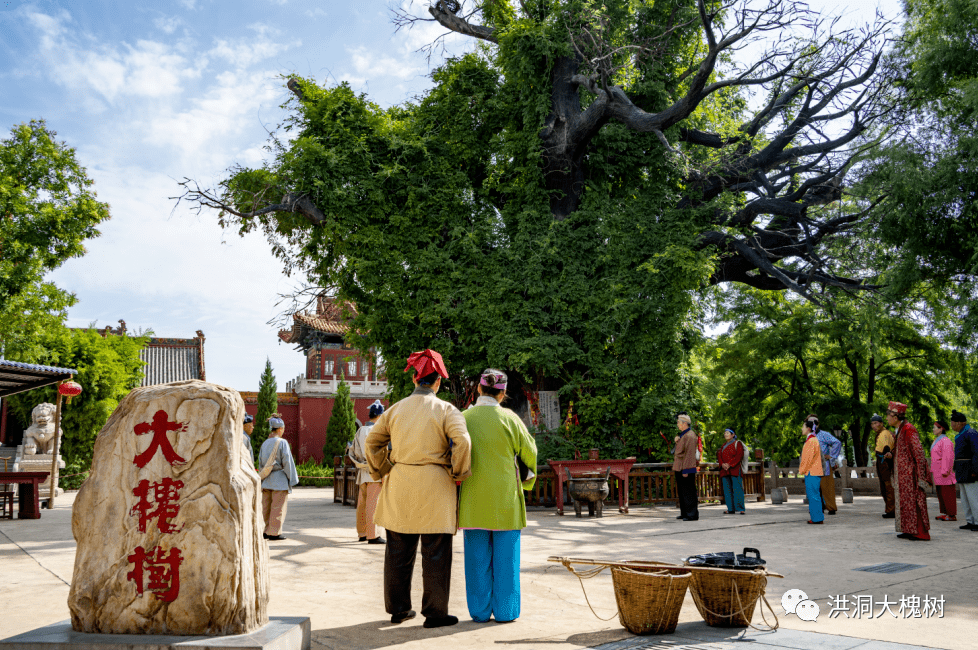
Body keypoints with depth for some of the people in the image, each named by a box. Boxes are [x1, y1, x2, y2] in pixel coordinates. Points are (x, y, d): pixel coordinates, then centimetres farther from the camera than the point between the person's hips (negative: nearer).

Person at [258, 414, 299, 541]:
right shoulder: (282, 442, -11)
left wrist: (263, 478, 17)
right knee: (278, 507, 0)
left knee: (266, 506, 11)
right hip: (279, 479, -6)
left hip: (266, 480, 6)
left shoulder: (265, 443, 6)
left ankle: (265, 532, 16)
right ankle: (274, 533, 1)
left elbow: (260, 462, 10)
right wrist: (291, 478, -5)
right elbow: (287, 462, -12)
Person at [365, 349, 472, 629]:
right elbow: (462, 442, -18)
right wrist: (459, 473, -5)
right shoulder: (446, 410, -6)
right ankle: (435, 612, 9)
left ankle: (398, 608, 23)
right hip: (434, 486, -4)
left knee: (398, 551, 13)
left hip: (400, 485, 4)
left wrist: (382, 470, 17)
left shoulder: (396, 409, 7)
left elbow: (373, 441, 10)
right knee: (435, 553, 4)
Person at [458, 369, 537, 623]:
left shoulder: (463, 418, -2)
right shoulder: (509, 418, -7)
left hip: (473, 497, 2)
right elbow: (529, 453, 2)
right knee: (505, 555, 7)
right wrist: (527, 481, 20)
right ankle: (505, 610, 12)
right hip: (505, 497, -2)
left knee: (477, 556, 8)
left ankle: (480, 610, 14)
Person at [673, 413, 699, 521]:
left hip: (686, 470, -10)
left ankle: (692, 514, -2)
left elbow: (689, 454, -20)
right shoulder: (682, 435, 16)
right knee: (681, 492, 15)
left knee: (688, 492, -6)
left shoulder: (689, 436, -15)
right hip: (679, 469, 10)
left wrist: (685, 470, -22)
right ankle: (684, 513, 23)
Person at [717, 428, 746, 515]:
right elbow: (719, 455, 14)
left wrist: (729, 464, -15)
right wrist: (722, 464, -7)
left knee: (737, 489, -11)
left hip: (734, 469, -6)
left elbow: (739, 455, -7)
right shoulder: (724, 445, 23)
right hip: (724, 470, 6)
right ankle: (731, 509, 5)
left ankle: (741, 508, -10)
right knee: (727, 490, 2)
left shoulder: (737, 443, 5)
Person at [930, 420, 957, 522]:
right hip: (938, 473, 10)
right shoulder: (937, 440, 18)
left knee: (947, 493, -6)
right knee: (941, 493, 12)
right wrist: (932, 470, 22)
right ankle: (945, 513, 17)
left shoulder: (945, 441, -14)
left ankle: (952, 515, -2)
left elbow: (948, 457, -21)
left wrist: (945, 471, -24)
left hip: (944, 472, -10)